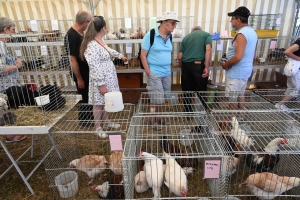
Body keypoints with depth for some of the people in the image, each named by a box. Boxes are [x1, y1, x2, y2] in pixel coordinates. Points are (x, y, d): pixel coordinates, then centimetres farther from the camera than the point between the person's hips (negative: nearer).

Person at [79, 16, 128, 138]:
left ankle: (106, 120, 39)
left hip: (108, 77, 9)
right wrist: (101, 84, -25)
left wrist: (120, 56, 41)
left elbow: (108, 50, 28)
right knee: (99, 102, 6)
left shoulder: (101, 41, 6)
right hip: (100, 79, -9)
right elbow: (94, 68, -26)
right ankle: (97, 127, 23)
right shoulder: (92, 45, -25)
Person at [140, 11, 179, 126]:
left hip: (167, 74, 6)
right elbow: (143, 55, -11)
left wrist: (169, 68, 12)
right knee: (156, 99, 1)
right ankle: (152, 120, 22)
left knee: (162, 99, 14)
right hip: (154, 74, -6)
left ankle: (159, 118, 32)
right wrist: (148, 72, -14)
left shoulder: (169, 37, 6)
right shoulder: (150, 35, -12)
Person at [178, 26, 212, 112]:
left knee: (187, 91, 14)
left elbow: (180, 56, 12)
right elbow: (208, 50, -8)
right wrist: (206, 67, -11)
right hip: (199, 65, -3)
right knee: (201, 91, 9)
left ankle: (187, 113, 25)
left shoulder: (186, 37, 21)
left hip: (186, 65, 3)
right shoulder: (206, 34, 13)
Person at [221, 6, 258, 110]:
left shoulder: (241, 34, -22)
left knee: (232, 98, 3)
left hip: (236, 73, -10)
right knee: (240, 94, 22)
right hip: (245, 70, 10)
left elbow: (238, 57, -30)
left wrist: (226, 64, -15)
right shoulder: (252, 32, 9)